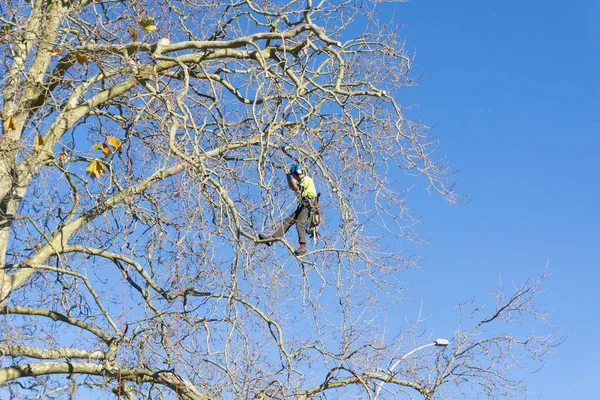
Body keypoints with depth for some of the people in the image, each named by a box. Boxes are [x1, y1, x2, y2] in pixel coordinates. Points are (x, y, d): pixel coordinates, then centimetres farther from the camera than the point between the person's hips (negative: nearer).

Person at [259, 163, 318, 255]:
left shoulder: (307, 179, -3)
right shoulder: (302, 181, 27)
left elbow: (299, 191, -9)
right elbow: (291, 187, 40)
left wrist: (294, 184, 6)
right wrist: (287, 175, 34)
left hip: (308, 205, -10)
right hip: (302, 206, 10)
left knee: (299, 223, -27)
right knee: (287, 221, 5)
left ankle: (303, 247, -38)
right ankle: (271, 238, 1)